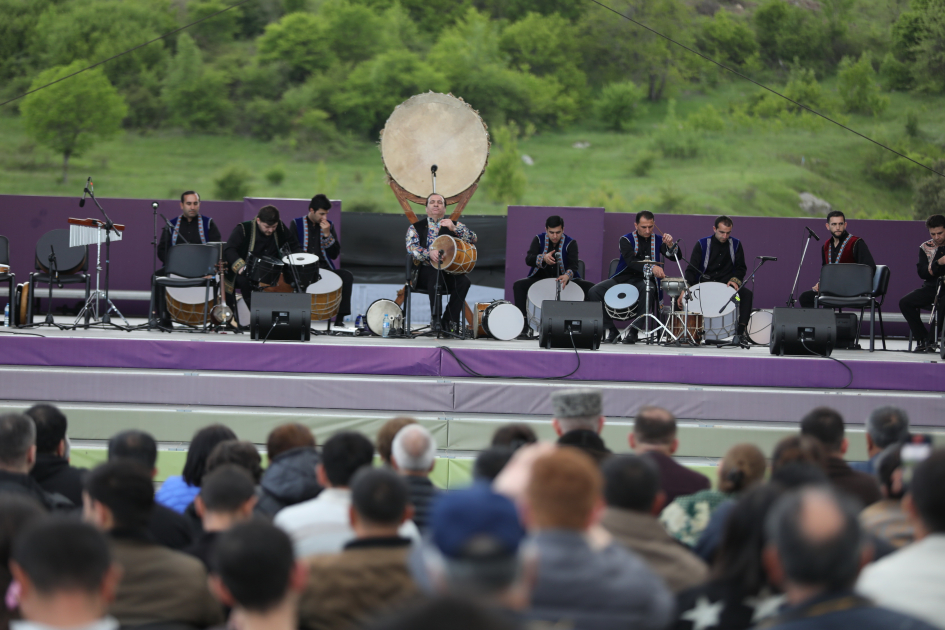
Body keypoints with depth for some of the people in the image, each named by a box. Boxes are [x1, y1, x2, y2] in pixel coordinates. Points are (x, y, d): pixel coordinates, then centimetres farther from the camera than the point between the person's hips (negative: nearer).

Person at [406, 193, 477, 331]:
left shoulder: (454, 225, 16)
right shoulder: (416, 227, 13)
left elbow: (473, 239, 0)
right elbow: (411, 247, -6)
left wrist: (454, 228, -17)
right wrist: (429, 253, -26)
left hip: (449, 270, 2)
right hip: (424, 271, -2)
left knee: (463, 281, -29)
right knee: (435, 275, -36)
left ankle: (449, 322, -23)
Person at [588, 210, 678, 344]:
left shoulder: (657, 241, 7)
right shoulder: (626, 240, -1)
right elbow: (631, 262, -19)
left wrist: (670, 245, -28)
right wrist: (650, 267, -36)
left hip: (645, 280, 0)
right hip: (623, 277, 0)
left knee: (648, 290, -37)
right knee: (594, 292, -20)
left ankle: (634, 331, -26)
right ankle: (612, 330, -9)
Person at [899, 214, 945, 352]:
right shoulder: (925, 248, 9)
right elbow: (922, 272, -3)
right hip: (931, 288, 4)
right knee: (905, 302, -17)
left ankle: (932, 339, -22)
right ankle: (922, 338, -11)